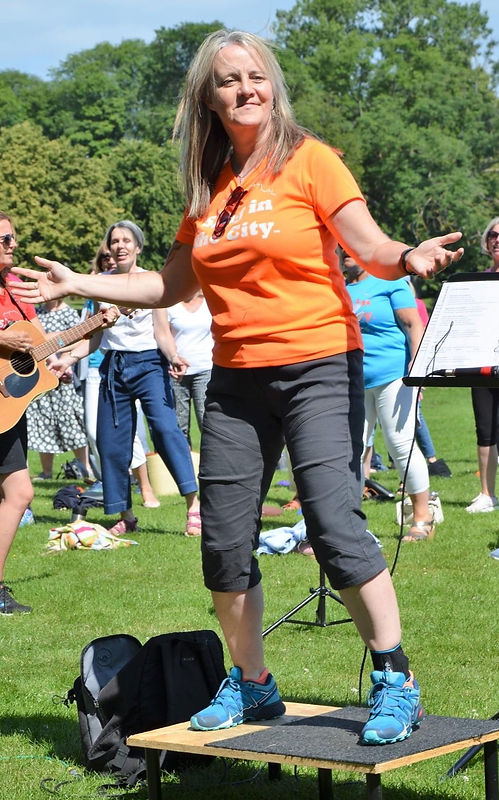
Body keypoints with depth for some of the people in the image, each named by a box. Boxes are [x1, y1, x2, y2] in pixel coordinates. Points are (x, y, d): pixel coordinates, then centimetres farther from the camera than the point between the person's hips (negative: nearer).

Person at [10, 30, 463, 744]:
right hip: (235, 376, 6)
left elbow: (372, 249, -11)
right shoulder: (209, 186, 11)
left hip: (317, 364, -6)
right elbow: (171, 285, 19)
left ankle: (396, 682, -7)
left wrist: (408, 258, -33)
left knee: (333, 524, -18)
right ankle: (252, 685, 23)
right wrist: (77, 284, 17)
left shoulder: (308, 160, -3)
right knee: (225, 542, 6)